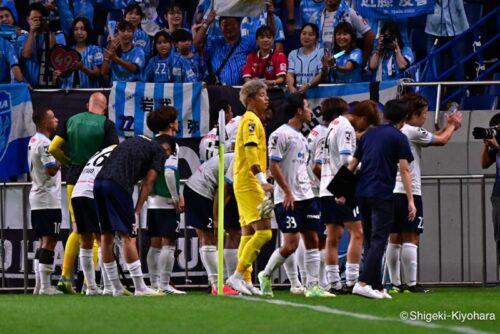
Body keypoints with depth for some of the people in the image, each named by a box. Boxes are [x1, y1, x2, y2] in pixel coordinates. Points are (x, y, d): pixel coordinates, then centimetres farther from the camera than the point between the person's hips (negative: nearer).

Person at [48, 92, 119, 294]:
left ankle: (65, 276, 7)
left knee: (77, 230, 14)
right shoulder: (106, 125, -6)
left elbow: (53, 148, 5)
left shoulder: (72, 121, 7)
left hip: (74, 180, 5)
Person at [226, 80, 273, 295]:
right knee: (264, 231, -15)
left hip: (245, 185, 11)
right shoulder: (251, 120, -11)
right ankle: (238, 276, -15)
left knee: (249, 233, 9)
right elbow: (251, 150, -21)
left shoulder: (252, 120, 20)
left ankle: (245, 280, 9)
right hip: (249, 183, -11)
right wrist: (262, 180, -28)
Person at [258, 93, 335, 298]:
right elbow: (273, 166, -14)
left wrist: (307, 187, 16)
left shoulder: (301, 137, 17)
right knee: (291, 244, -11)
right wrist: (288, 192, -16)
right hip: (288, 199, -8)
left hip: (306, 196, 8)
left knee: (312, 240, 3)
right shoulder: (280, 135, -10)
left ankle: (313, 286, 5)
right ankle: (266, 276, 9)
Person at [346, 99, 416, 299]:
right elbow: (404, 171, -8)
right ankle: (363, 283, -19)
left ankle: (377, 286, 13)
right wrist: (410, 200, -8)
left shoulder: (369, 134, 15)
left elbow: (352, 165, 16)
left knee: (370, 241, 12)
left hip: (362, 193, 6)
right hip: (382, 196, -6)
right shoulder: (399, 138, -2)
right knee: (378, 240, -6)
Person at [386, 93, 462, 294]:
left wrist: (448, 126, 23)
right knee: (411, 239, -7)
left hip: (392, 192, 8)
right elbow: (441, 140, 2)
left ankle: (395, 283, 8)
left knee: (394, 239, 8)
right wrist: (452, 125, 20)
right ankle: (411, 284, -10)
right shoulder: (413, 131, -9)